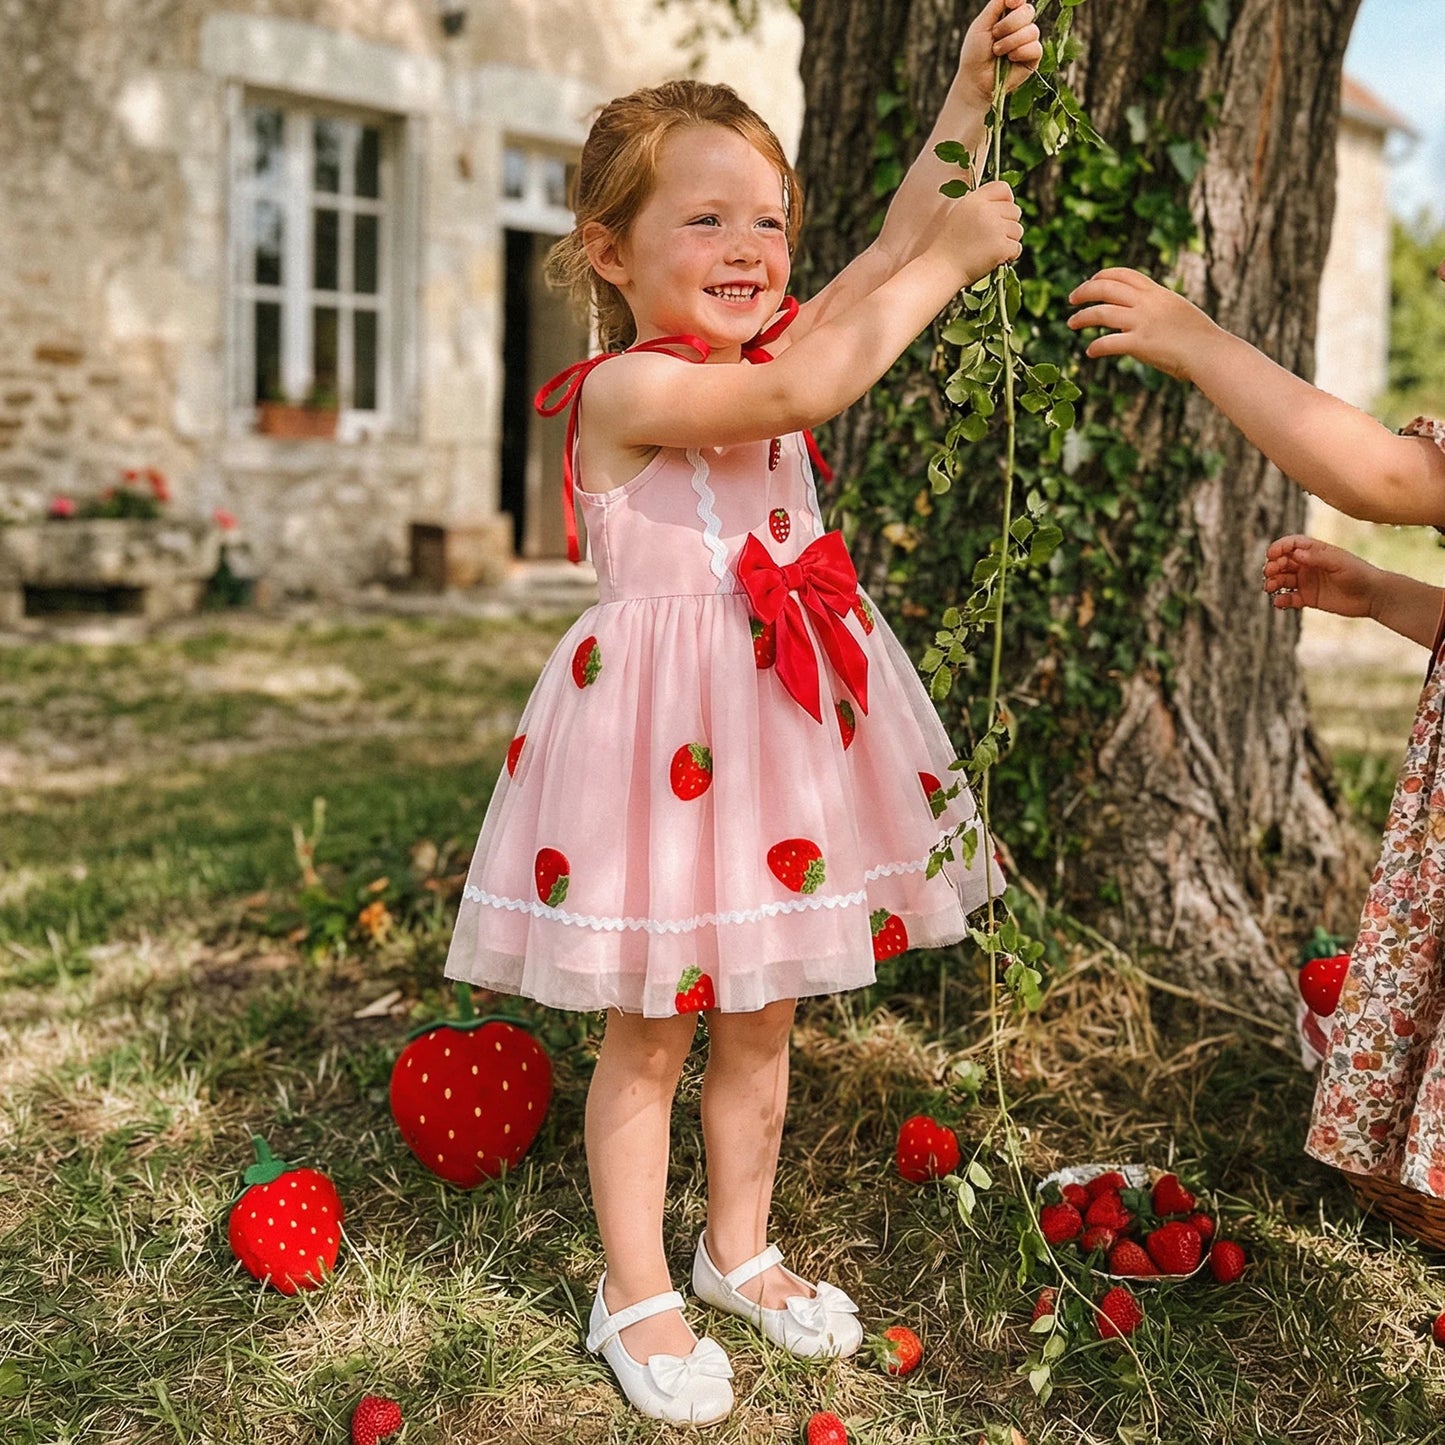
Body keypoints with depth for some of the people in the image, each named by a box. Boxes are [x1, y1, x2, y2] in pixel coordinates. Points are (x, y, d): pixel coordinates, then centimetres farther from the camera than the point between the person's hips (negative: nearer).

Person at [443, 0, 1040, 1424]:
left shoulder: (761, 351, 8)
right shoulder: (626, 386, -16)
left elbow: (894, 249, 10)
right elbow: (802, 391, -29)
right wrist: (951, 259, -19)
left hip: (785, 710, 8)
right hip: (661, 722, -7)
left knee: (761, 1014, 18)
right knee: (648, 1031, 7)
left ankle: (739, 1248, 37)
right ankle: (636, 1293, 24)